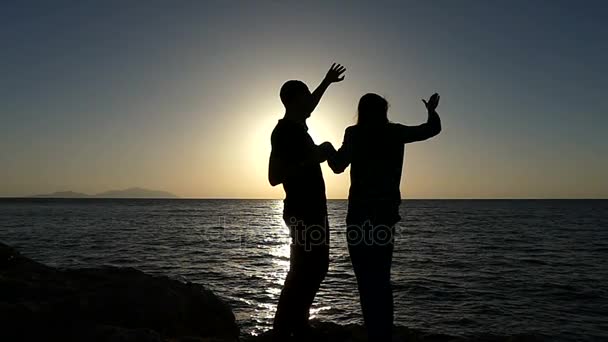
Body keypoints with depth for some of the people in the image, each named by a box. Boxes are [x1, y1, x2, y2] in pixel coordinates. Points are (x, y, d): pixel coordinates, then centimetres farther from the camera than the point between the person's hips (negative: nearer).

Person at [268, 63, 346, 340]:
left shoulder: (297, 126, 13)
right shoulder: (284, 131, -14)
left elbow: (308, 107, 37)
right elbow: (274, 177, -22)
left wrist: (326, 82, 43)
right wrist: (312, 159, -22)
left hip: (313, 210, 10)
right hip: (302, 212, -10)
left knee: (316, 267, 16)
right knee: (301, 273, -8)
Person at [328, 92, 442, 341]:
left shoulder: (355, 134, -5)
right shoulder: (396, 133, 5)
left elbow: (337, 166, 0)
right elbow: (433, 128, 17)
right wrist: (432, 111, 37)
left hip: (361, 213, -4)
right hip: (387, 212, 5)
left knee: (367, 280, -1)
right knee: (381, 280, 15)